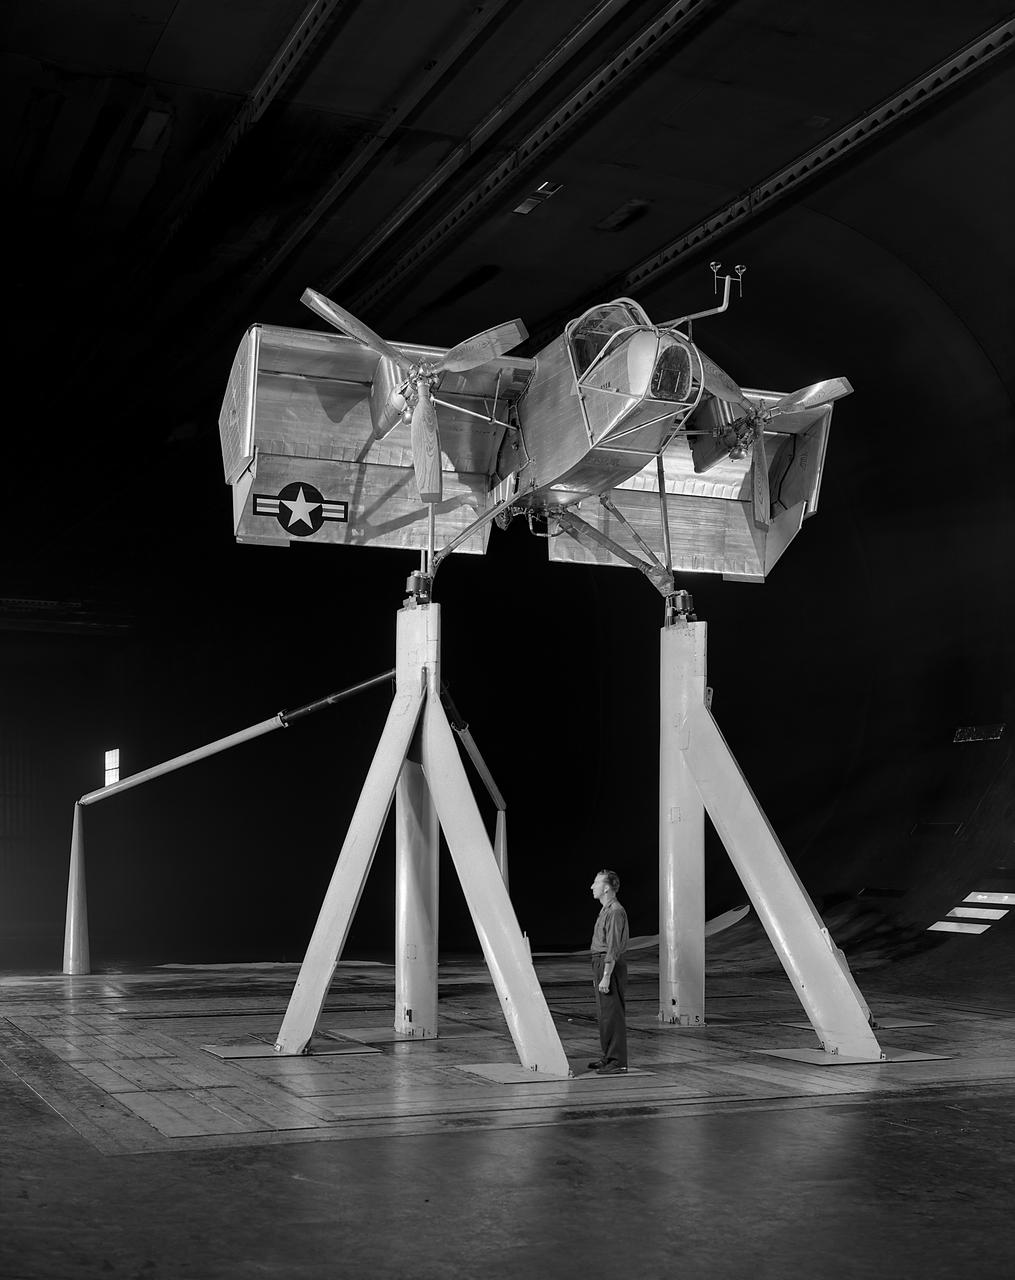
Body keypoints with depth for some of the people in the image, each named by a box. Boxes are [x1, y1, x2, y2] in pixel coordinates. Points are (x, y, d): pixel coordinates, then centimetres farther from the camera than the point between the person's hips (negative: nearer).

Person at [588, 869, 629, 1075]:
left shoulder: (615, 912, -17)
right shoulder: (605, 910, 15)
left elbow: (613, 948, -21)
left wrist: (606, 976, -23)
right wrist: (598, 974, 23)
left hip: (610, 965, -10)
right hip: (600, 963, 10)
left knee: (612, 1013, -7)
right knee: (603, 1013, 14)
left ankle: (618, 1061, -3)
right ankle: (608, 1057, 22)